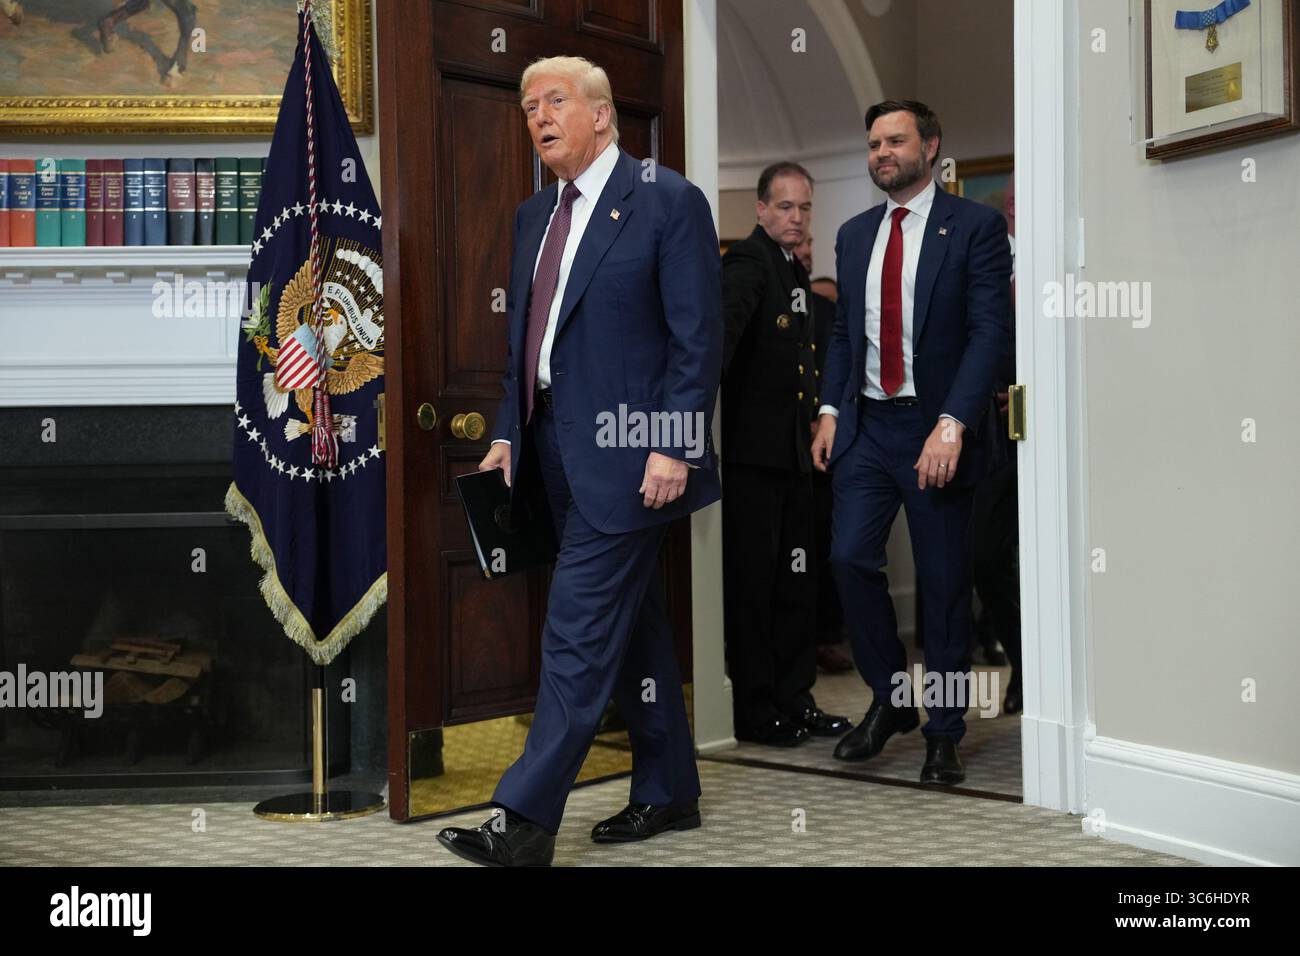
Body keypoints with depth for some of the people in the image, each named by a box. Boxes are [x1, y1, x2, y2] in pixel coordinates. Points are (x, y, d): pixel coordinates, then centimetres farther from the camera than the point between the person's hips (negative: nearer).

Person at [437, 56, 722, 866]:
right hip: (559, 452, 8)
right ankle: (669, 792, 27)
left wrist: (674, 447, -17)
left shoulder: (667, 201, -7)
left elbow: (698, 337, -11)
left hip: (624, 456, -8)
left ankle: (526, 821, -4)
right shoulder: (535, 216, 15)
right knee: (633, 629, 15)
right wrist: (509, 434, 11)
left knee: (580, 633, -8)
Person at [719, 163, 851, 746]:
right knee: (752, 579, -2)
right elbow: (721, 330, -28)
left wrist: (815, 417, 18)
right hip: (750, 451, -9)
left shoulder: (796, 272, 18)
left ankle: (794, 701, 22)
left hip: (792, 453, 9)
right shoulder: (748, 262, -10)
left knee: (798, 579, 13)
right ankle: (755, 710, 7)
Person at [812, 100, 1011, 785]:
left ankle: (943, 734, 16)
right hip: (865, 426, 4)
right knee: (850, 557, -6)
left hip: (935, 429, -4)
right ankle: (889, 699, 15)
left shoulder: (974, 226, -4)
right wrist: (831, 408, 6)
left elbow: (989, 330, -11)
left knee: (943, 580, 2)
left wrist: (951, 425, -20)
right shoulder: (854, 235, 13)